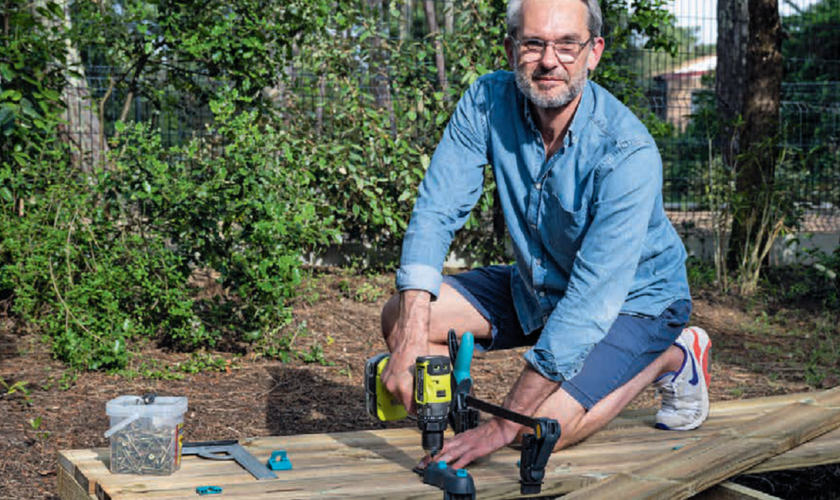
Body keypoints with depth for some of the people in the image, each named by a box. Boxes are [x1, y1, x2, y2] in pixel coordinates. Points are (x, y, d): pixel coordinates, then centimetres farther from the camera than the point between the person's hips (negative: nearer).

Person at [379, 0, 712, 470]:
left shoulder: (629, 153, -33)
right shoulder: (487, 102, -17)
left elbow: (593, 300, -35)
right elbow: (437, 211, -18)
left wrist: (503, 425, -37)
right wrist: (411, 337, -34)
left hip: (632, 301, -5)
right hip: (536, 287, 5)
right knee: (400, 317, -12)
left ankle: (671, 359, 1)